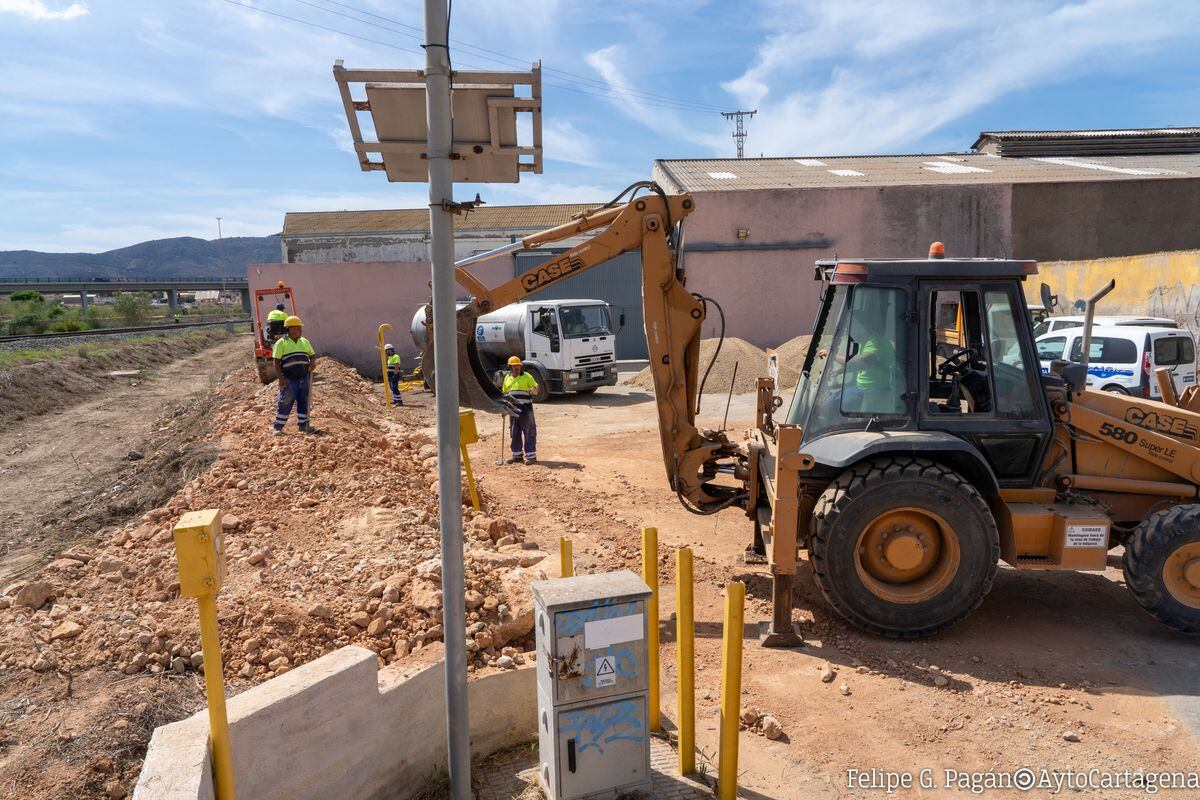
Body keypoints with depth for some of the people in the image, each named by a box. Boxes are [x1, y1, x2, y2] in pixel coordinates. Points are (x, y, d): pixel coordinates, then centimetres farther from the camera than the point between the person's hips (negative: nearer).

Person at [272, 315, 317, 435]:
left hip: (304, 378, 5)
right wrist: (281, 377, -15)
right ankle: (278, 427, 4)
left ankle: (303, 424, 19)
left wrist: (312, 361, -4)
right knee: (286, 403, -4)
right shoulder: (282, 343, -3)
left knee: (303, 401, 9)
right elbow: (277, 362, -6)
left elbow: (313, 355, 21)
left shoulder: (304, 342, 13)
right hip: (289, 379, -5)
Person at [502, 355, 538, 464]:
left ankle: (531, 456, -1)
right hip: (513, 409, 5)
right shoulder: (507, 378, 14)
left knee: (529, 432, -4)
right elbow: (504, 393, 23)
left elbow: (536, 387, -4)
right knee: (515, 433, 11)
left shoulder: (527, 376, -1)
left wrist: (534, 389, -27)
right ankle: (517, 455, 21)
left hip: (526, 408, -5)